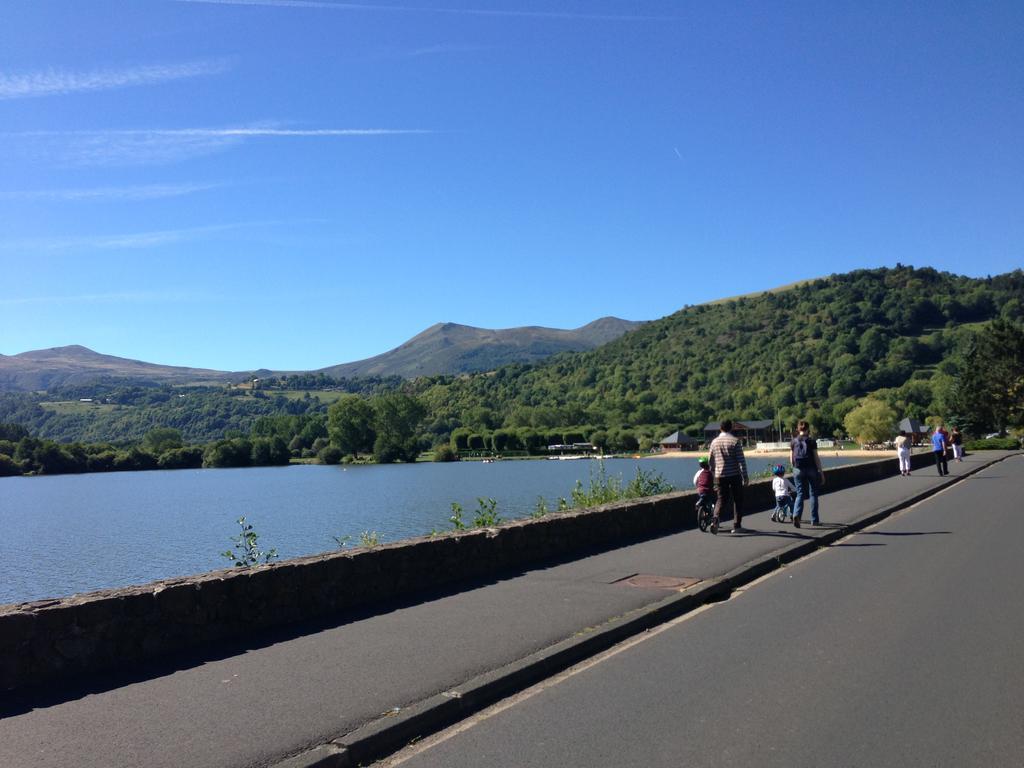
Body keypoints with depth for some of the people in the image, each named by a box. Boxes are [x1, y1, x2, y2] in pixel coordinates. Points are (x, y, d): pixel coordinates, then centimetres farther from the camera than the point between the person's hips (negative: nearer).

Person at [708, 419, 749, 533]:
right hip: (734, 475, -3)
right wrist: (745, 476, -6)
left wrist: (714, 474, 26)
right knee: (737, 500, 9)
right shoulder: (735, 441, -6)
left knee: (721, 499, 10)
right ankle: (736, 526, 10)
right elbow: (741, 460, -10)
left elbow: (710, 460, 13)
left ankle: (715, 519, -15)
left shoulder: (714, 442, 7)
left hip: (720, 476, 3)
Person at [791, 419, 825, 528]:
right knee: (813, 494, 11)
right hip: (811, 470, -2)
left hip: (798, 470, 2)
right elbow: (816, 458, -6)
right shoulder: (811, 441, -5)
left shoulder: (794, 441, 3)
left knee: (800, 494, 7)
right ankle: (814, 520, 16)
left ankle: (796, 515, -17)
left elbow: (791, 459, 4)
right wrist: (821, 473, -1)